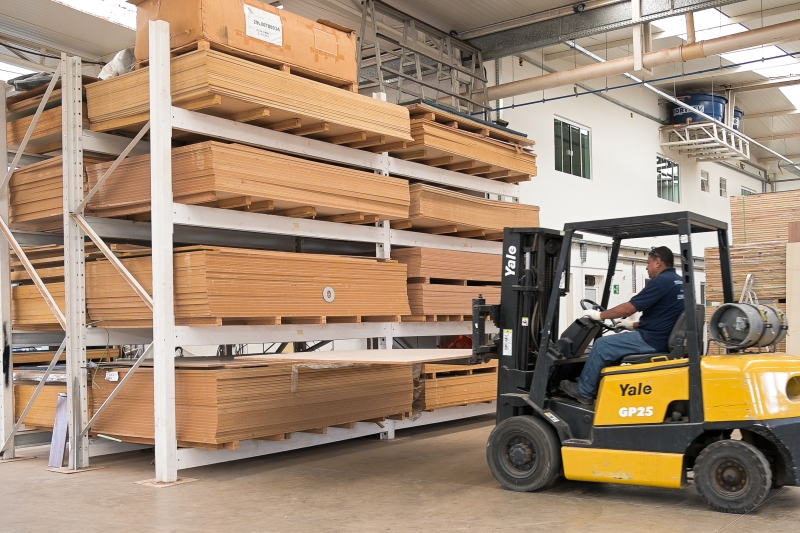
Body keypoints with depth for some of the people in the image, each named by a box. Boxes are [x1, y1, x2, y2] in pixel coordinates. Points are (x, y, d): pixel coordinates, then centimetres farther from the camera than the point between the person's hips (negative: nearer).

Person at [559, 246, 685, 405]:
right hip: (664, 338, 10)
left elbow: (629, 308, -16)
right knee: (612, 344, 22)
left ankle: (583, 391, 7)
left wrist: (600, 315, -4)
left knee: (602, 345, -3)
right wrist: (634, 325, 24)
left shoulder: (661, 281, -17)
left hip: (652, 340, -10)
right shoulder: (678, 282, 13)